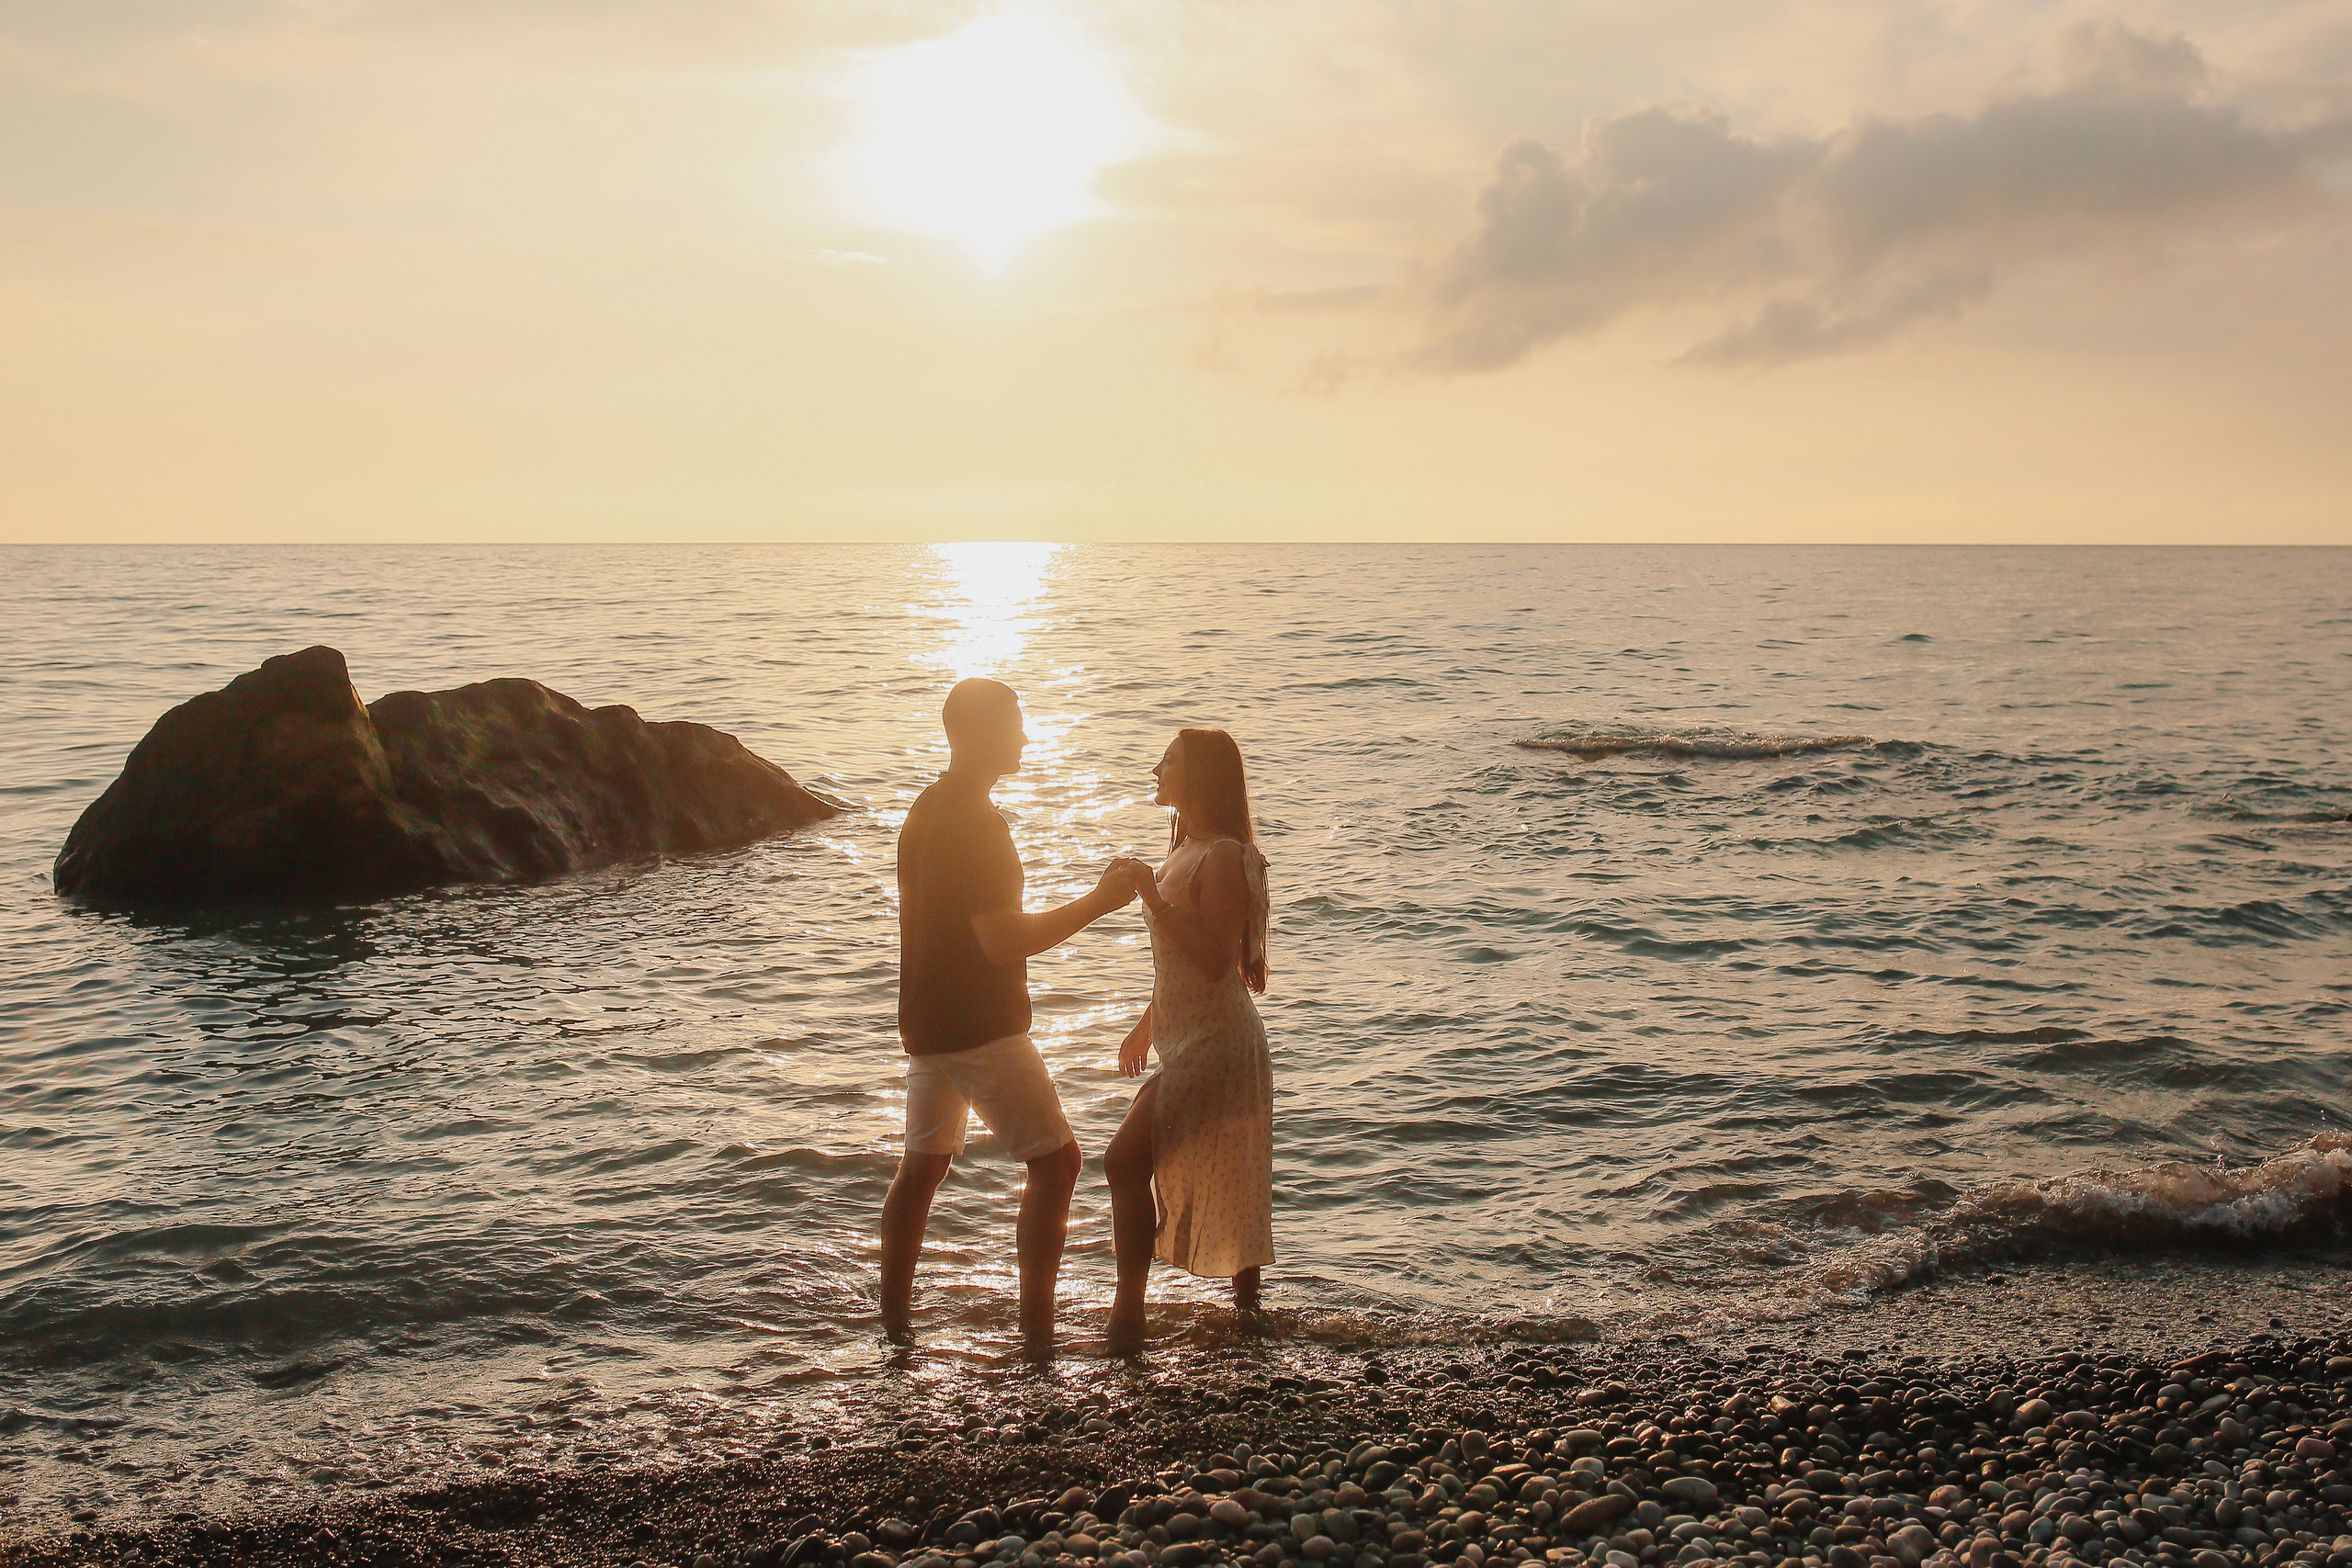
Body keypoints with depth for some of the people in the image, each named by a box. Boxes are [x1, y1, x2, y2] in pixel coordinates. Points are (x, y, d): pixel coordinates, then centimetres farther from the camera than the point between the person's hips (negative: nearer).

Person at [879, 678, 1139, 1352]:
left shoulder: (925, 811, 11)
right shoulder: (974, 822, -20)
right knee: (1055, 1160, -4)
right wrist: (1099, 902, -20)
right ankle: (1037, 1324, -4)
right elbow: (1004, 940, -24)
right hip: (980, 1028, -10)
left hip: (927, 1020, 10)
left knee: (923, 1164, 17)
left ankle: (895, 1313, 23)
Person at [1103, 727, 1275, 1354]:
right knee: (1226, 1181, 16)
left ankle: (1127, 1311, -10)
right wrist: (1149, 1021, 24)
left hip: (1214, 1043, -10)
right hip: (1191, 1037, 10)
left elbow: (1214, 960, -25)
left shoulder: (1224, 858, -17)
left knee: (1126, 1160, -15)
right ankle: (1247, 1304, 27)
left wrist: (1156, 901, -26)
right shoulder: (1186, 849, 13)